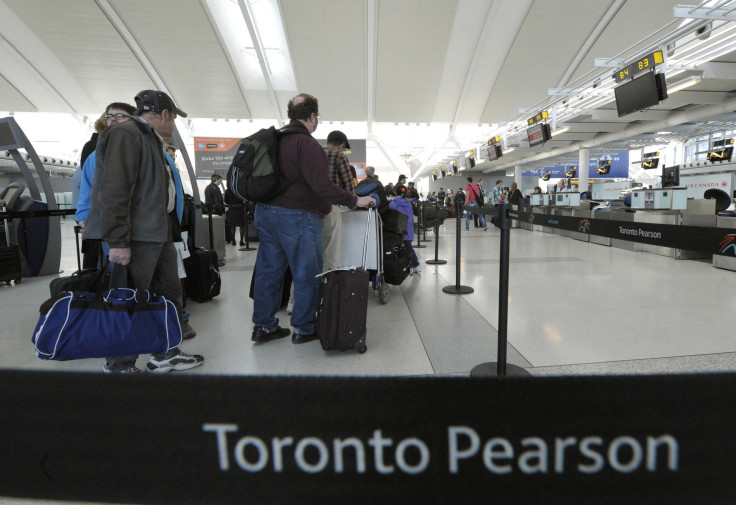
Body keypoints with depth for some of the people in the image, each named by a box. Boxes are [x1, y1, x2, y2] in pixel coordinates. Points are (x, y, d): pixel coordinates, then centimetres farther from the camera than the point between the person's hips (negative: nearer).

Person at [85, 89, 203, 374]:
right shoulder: (125, 134, -11)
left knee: (169, 293, 15)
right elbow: (115, 190, -21)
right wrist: (118, 241, -25)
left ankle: (166, 354, 28)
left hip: (159, 234, 11)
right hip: (136, 236, -10)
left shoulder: (150, 139, 21)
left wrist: (171, 228, 15)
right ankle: (119, 366, 14)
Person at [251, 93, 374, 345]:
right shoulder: (307, 144, -15)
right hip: (297, 217, -9)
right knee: (307, 274, 4)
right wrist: (355, 200, -17)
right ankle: (304, 328, 14)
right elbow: (322, 185, -23)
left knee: (268, 270, 13)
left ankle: (263, 325, 23)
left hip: (265, 212, 9)